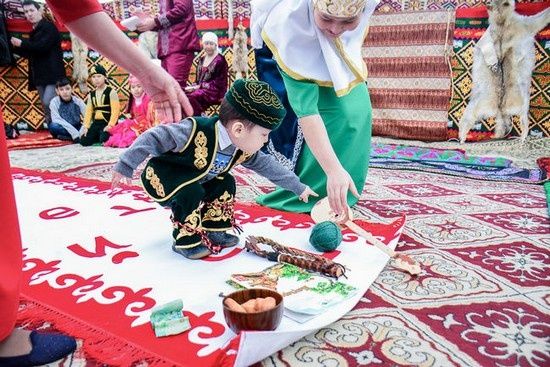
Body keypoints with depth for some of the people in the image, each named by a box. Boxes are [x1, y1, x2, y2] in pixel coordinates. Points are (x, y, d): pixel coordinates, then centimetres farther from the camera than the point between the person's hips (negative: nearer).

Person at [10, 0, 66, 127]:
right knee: (46, 107, 7)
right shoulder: (34, 31, 19)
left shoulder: (49, 27, -5)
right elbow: (30, 53, 22)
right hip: (40, 75, 8)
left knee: (48, 102, -21)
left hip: (52, 74, -8)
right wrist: (16, 46, 7)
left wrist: (22, 43, -9)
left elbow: (42, 46, -19)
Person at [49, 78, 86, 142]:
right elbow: (56, 120, -20)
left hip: (77, 129, 1)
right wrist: (75, 132, -31)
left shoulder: (78, 101, -6)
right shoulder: (54, 102, -10)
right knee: (53, 126, -34)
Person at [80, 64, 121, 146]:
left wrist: (110, 125, -21)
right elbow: (88, 111, 8)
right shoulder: (91, 94, 14)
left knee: (104, 140, -28)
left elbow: (115, 110, -12)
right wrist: (86, 126, -3)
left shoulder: (111, 92, -5)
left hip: (107, 124, -5)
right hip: (96, 123, 6)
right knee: (84, 141, -8)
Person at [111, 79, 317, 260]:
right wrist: (125, 167, -23)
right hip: (160, 177, -7)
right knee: (191, 192, -31)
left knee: (226, 183, 0)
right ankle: (186, 240, -11)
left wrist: (298, 187, 7)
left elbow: (266, 165, 2)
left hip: (194, 180, 7)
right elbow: (154, 138, -30)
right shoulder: (196, 132, -38)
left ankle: (214, 230, 11)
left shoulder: (244, 149, -13)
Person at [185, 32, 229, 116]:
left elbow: (218, 83, -9)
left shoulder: (220, 60, -2)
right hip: (201, 89, 6)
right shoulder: (201, 60, 19)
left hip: (214, 92, -6)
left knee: (192, 97, -34)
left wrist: (199, 86, -14)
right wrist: (193, 86, -4)